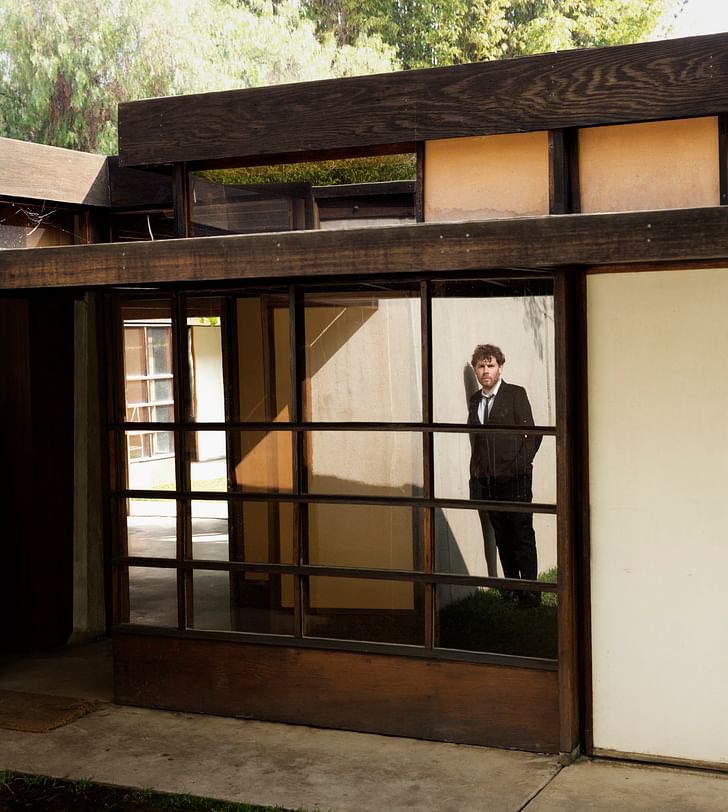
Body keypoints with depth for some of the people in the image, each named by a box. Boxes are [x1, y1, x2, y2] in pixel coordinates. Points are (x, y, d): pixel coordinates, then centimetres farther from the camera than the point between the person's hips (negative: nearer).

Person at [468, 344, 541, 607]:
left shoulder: (516, 394, -1)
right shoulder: (473, 400, 14)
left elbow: (532, 435, -3)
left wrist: (520, 465, -9)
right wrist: (476, 470, 8)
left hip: (514, 478, -5)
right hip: (485, 481, 5)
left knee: (522, 536, -2)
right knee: (501, 537, 8)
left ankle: (530, 591, 1)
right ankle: (511, 588, 15)